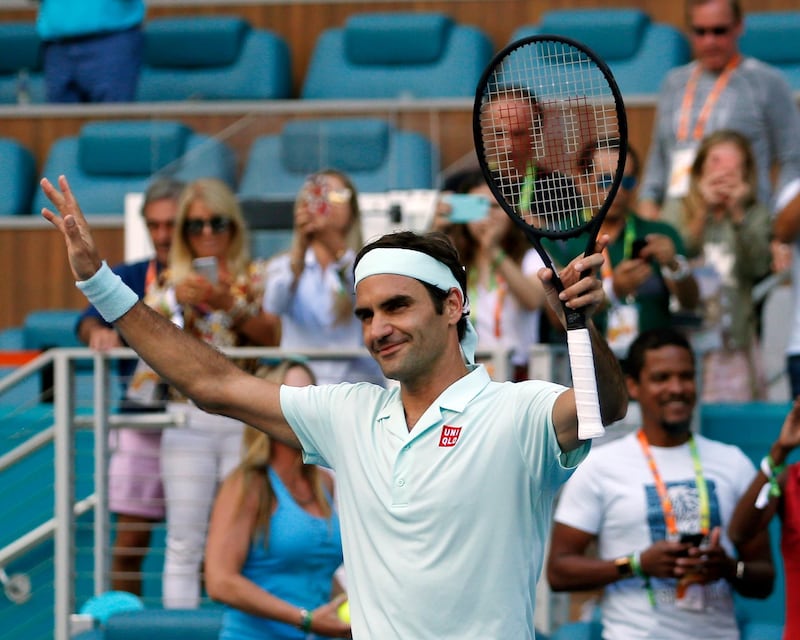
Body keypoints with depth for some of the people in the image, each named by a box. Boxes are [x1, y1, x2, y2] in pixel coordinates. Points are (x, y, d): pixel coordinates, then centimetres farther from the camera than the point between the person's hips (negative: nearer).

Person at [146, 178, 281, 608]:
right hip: (188, 419, 1)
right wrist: (176, 301, -15)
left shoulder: (255, 277, 7)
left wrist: (230, 304, -22)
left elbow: (273, 335, -8)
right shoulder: (170, 280, 12)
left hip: (246, 417, -1)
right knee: (184, 543, -2)